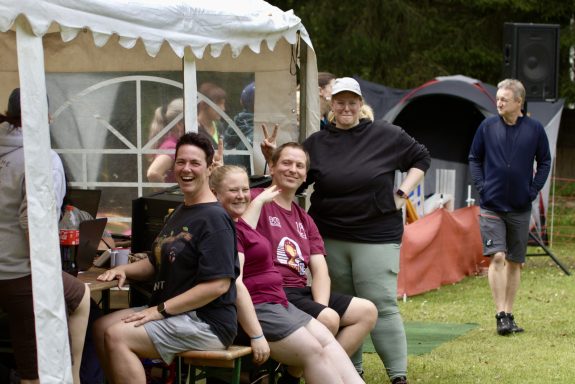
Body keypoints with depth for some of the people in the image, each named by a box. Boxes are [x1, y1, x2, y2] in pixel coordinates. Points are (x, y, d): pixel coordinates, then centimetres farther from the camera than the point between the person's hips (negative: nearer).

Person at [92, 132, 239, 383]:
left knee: (117, 336, -21)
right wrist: (124, 270, 4)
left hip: (207, 323, -10)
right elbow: (157, 262, 26)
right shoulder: (179, 213, 18)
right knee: (101, 328, -1)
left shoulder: (214, 218, -14)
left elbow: (219, 284, -22)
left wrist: (161, 310, -20)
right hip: (173, 313, 10)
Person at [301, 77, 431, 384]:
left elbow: (421, 158, 12)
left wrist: (402, 193, 2)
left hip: (377, 237, -3)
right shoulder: (316, 143, 7)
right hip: (330, 238, 3)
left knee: (382, 306, -9)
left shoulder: (386, 136, 2)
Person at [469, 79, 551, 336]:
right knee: (497, 257, -12)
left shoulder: (534, 129, -2)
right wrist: (481, 186, -3)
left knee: (515, 262, 8)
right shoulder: (487, 127, -3)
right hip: (492, 206, -1)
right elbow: (474, 158, 8)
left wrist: (534, 190, -1)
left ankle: (508, 314, 18)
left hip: (520, 208, 2)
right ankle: (501, 315, -11)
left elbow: (544, 161, 9)